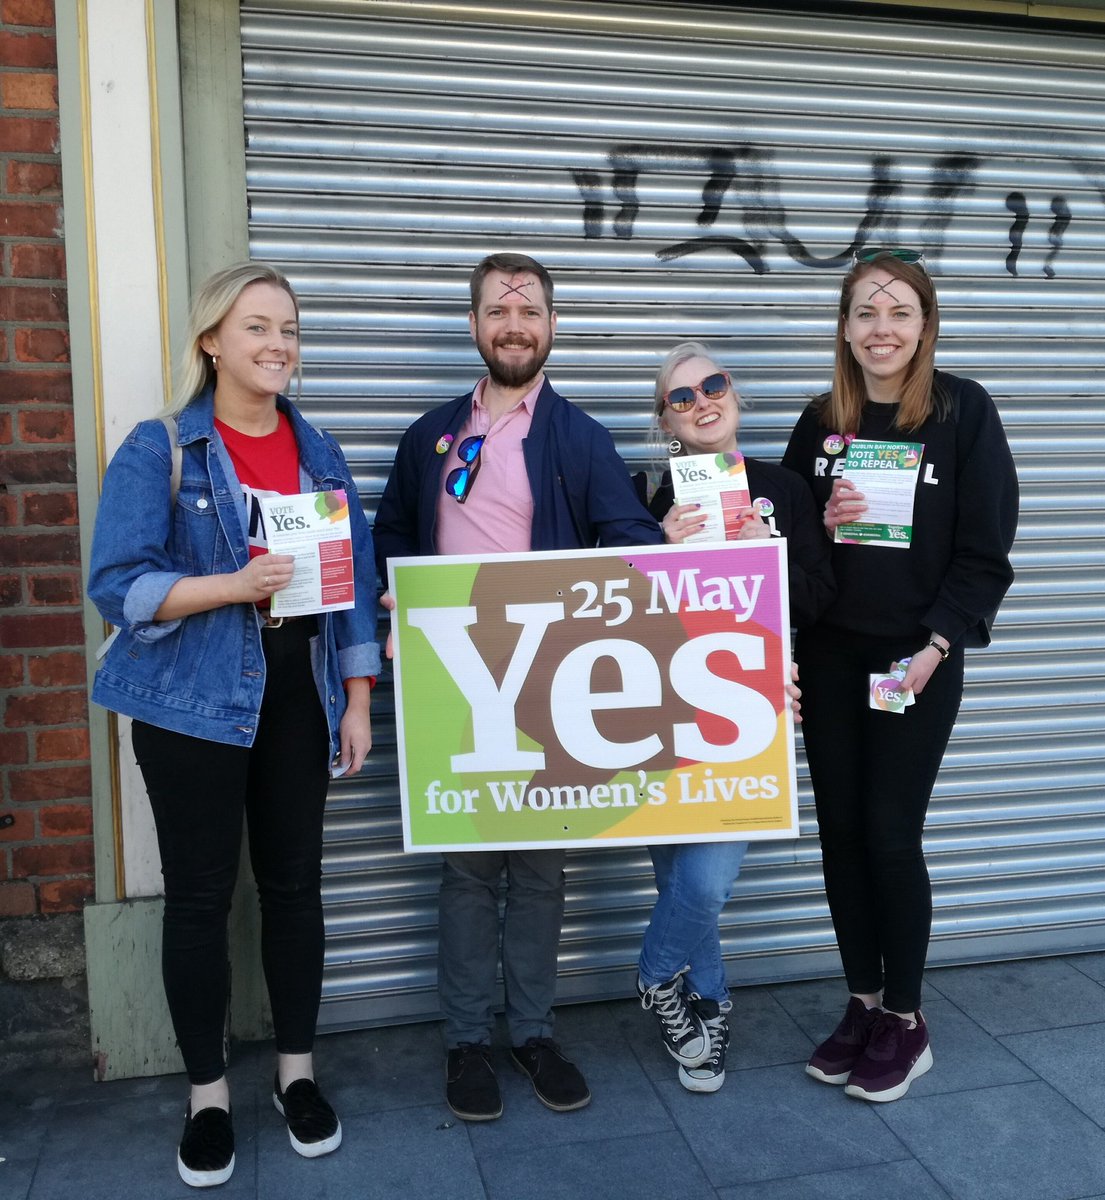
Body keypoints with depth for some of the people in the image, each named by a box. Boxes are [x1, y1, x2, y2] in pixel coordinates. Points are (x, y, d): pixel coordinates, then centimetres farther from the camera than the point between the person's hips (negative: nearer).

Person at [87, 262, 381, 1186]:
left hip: (299, 700, 4)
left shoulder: (319, 453, 8)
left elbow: (356, 581, 9)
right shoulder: (158, 449, -5)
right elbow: (118, 584, -12)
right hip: (194, 703, -3)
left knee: (295, 884, 11)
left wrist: (357, 702, 4)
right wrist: (237, 583, -25)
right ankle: (208, 1094, 24)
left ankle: (298, 1073, 29)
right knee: (199, 895, 5)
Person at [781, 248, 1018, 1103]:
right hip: (829, 656, 4)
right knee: (840, 832, 8)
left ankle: (905, 1023, 18)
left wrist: (938, 646, -14)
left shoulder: (964, 411, -5)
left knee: (890, 837, -2)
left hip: (918, 660, -4)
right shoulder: (821, 422, 5)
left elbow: (985, 549, -6)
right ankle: (863, 1004, 25)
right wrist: (823, 523, -11)